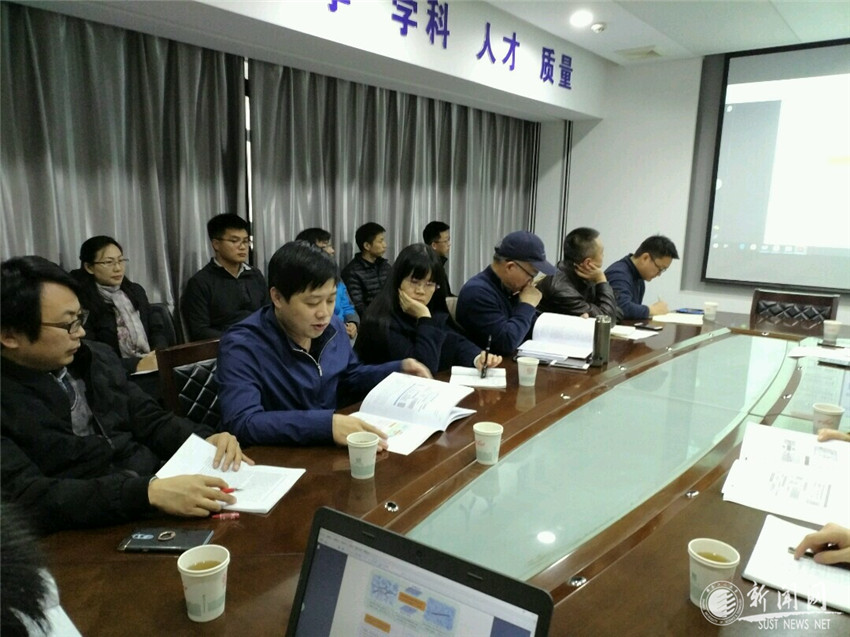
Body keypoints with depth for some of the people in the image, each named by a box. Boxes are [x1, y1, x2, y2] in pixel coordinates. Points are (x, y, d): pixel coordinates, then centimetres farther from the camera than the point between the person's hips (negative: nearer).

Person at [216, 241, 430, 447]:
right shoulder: (242, 345, -19)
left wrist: (400, 369, 3)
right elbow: (242, 422, -31)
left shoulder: (332, 327, 1)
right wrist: (326, 424, -39)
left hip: (333, 452, 6)